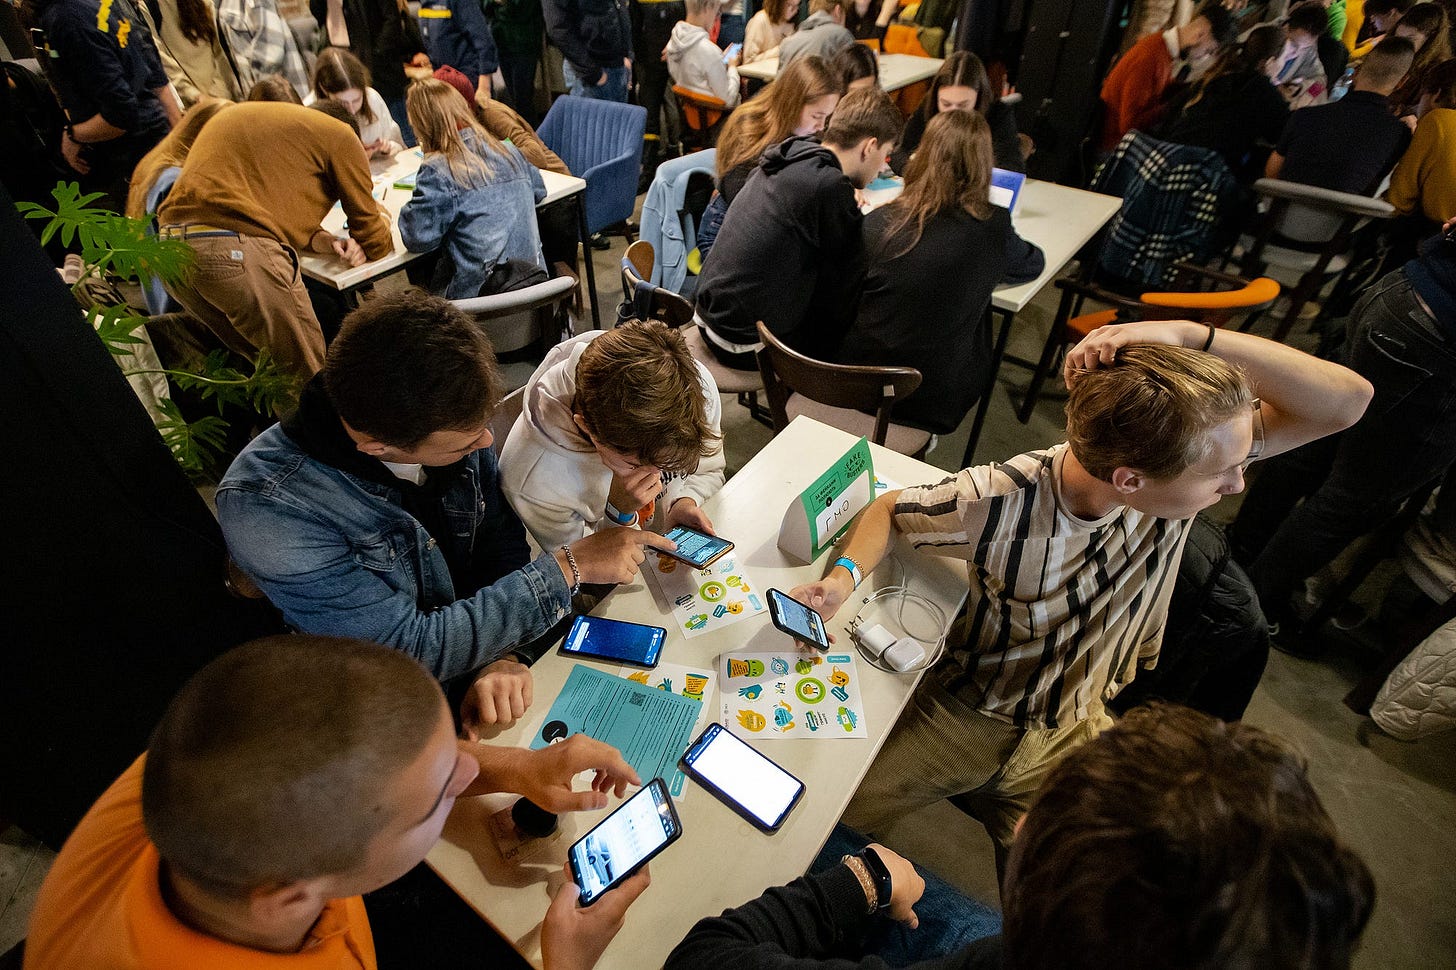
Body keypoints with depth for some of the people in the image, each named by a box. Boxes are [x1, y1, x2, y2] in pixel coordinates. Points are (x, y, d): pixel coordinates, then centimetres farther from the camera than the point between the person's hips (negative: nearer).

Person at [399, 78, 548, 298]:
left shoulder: (437, 171, -15)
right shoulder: (509, 151, 3)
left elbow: (417, 239, -13)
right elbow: (539, 190, 22)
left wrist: (409, 209, 6)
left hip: (477, 293, -6)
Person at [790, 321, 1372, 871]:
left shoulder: (1179, 468, -20)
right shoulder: (999, 503, -30)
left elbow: (1347, 402, -28)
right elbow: (890, 511, -12)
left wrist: (1193, 336, -42)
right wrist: (844, 576, -33)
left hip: (1069, 736, 3)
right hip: (963, 710, -2)